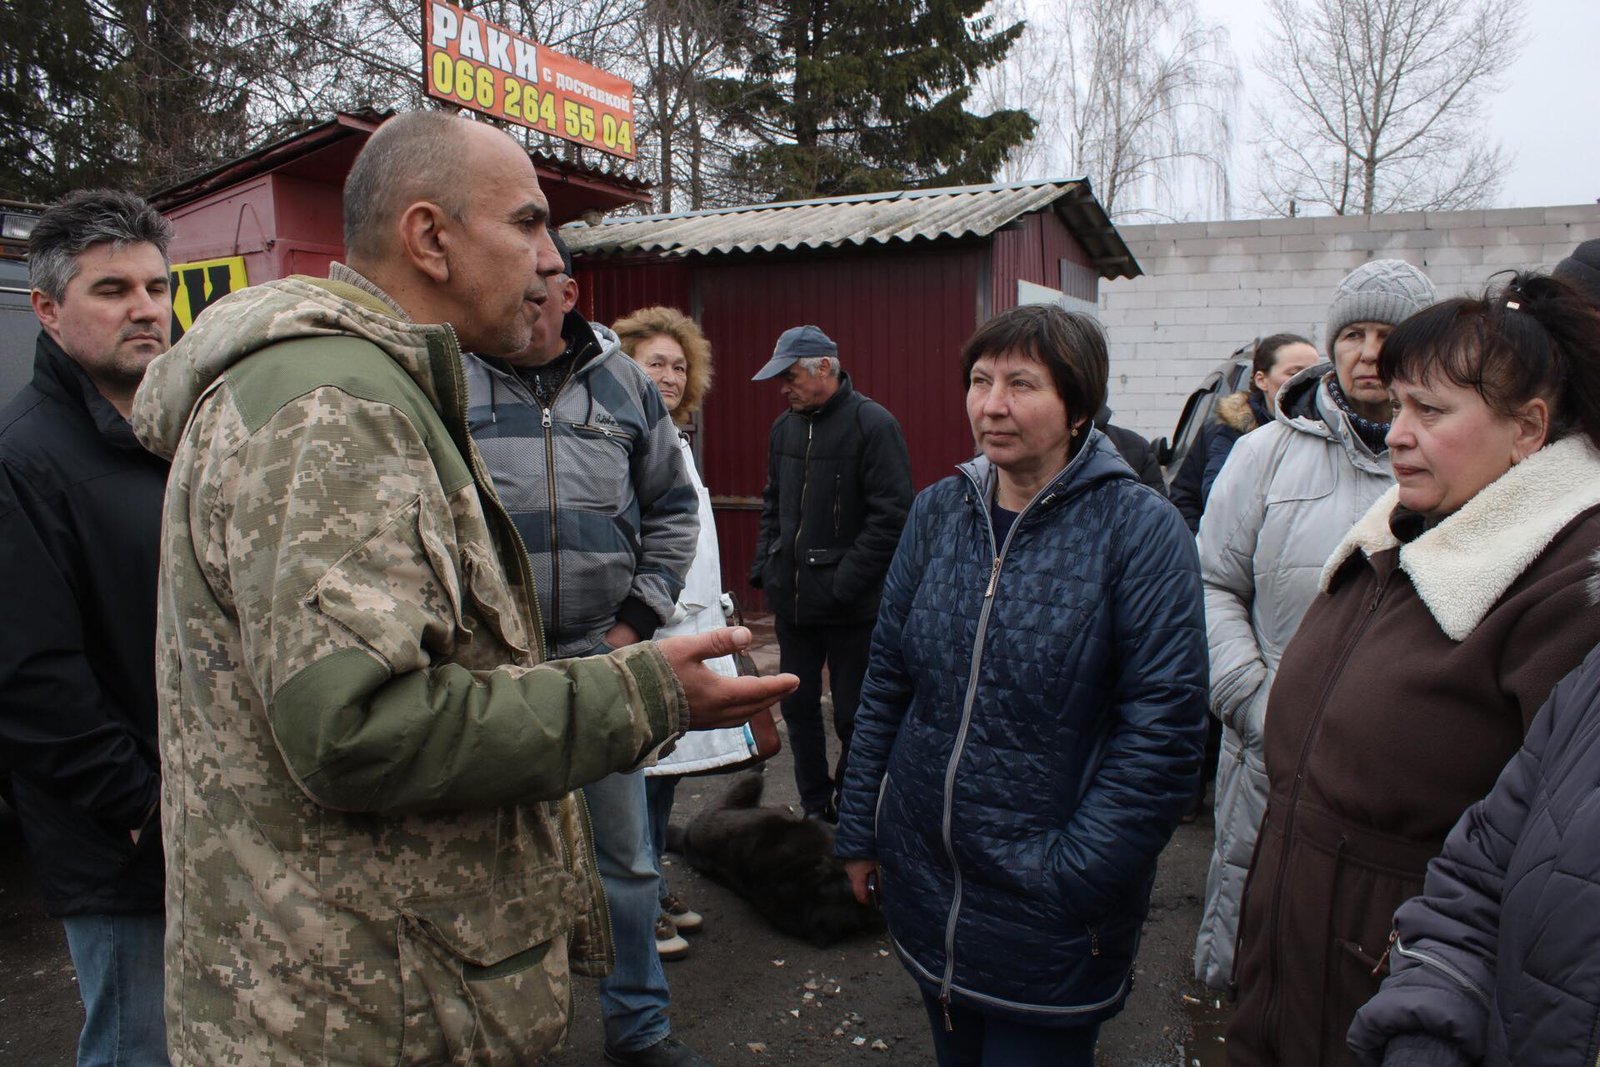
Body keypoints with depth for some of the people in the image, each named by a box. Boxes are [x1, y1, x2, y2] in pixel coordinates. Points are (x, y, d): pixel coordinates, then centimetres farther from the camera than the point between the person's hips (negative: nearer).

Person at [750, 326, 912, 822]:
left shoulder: (873, 425, -12)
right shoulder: (785, 427, 10)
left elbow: (891, 515, -16)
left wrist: (844, 583, -18)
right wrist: (763, 568, 8)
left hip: (851, 608, -6)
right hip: (791, 599, 7)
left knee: (852, 716, 5)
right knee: (798, 706, 14)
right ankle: (816, 809, 30)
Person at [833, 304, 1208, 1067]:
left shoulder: (1139, 529, -14)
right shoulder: (937, 512, 0)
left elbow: (1163, 728, -16)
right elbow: (886, 682, 6)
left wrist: (1075, 875, -17)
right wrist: (859, 830, 7)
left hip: (1048, 920, -4)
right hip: (923, 884, 4)